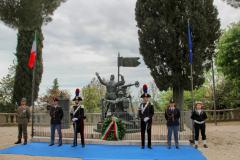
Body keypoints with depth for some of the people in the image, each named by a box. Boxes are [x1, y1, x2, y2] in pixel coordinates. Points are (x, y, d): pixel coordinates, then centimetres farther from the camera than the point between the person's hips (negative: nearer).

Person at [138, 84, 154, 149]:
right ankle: (143, 145, 9)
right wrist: (143, 118, -12)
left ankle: (149, 145, 9)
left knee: (149, 133, 3)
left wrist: (148, 118, -16)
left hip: (149, 121, -1)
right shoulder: (141, 105, 6)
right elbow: (139, 113, 2)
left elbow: (152, 113, -4)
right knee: (142, 133, 3)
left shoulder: (151, 105, 1)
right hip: (143, 121, 2)